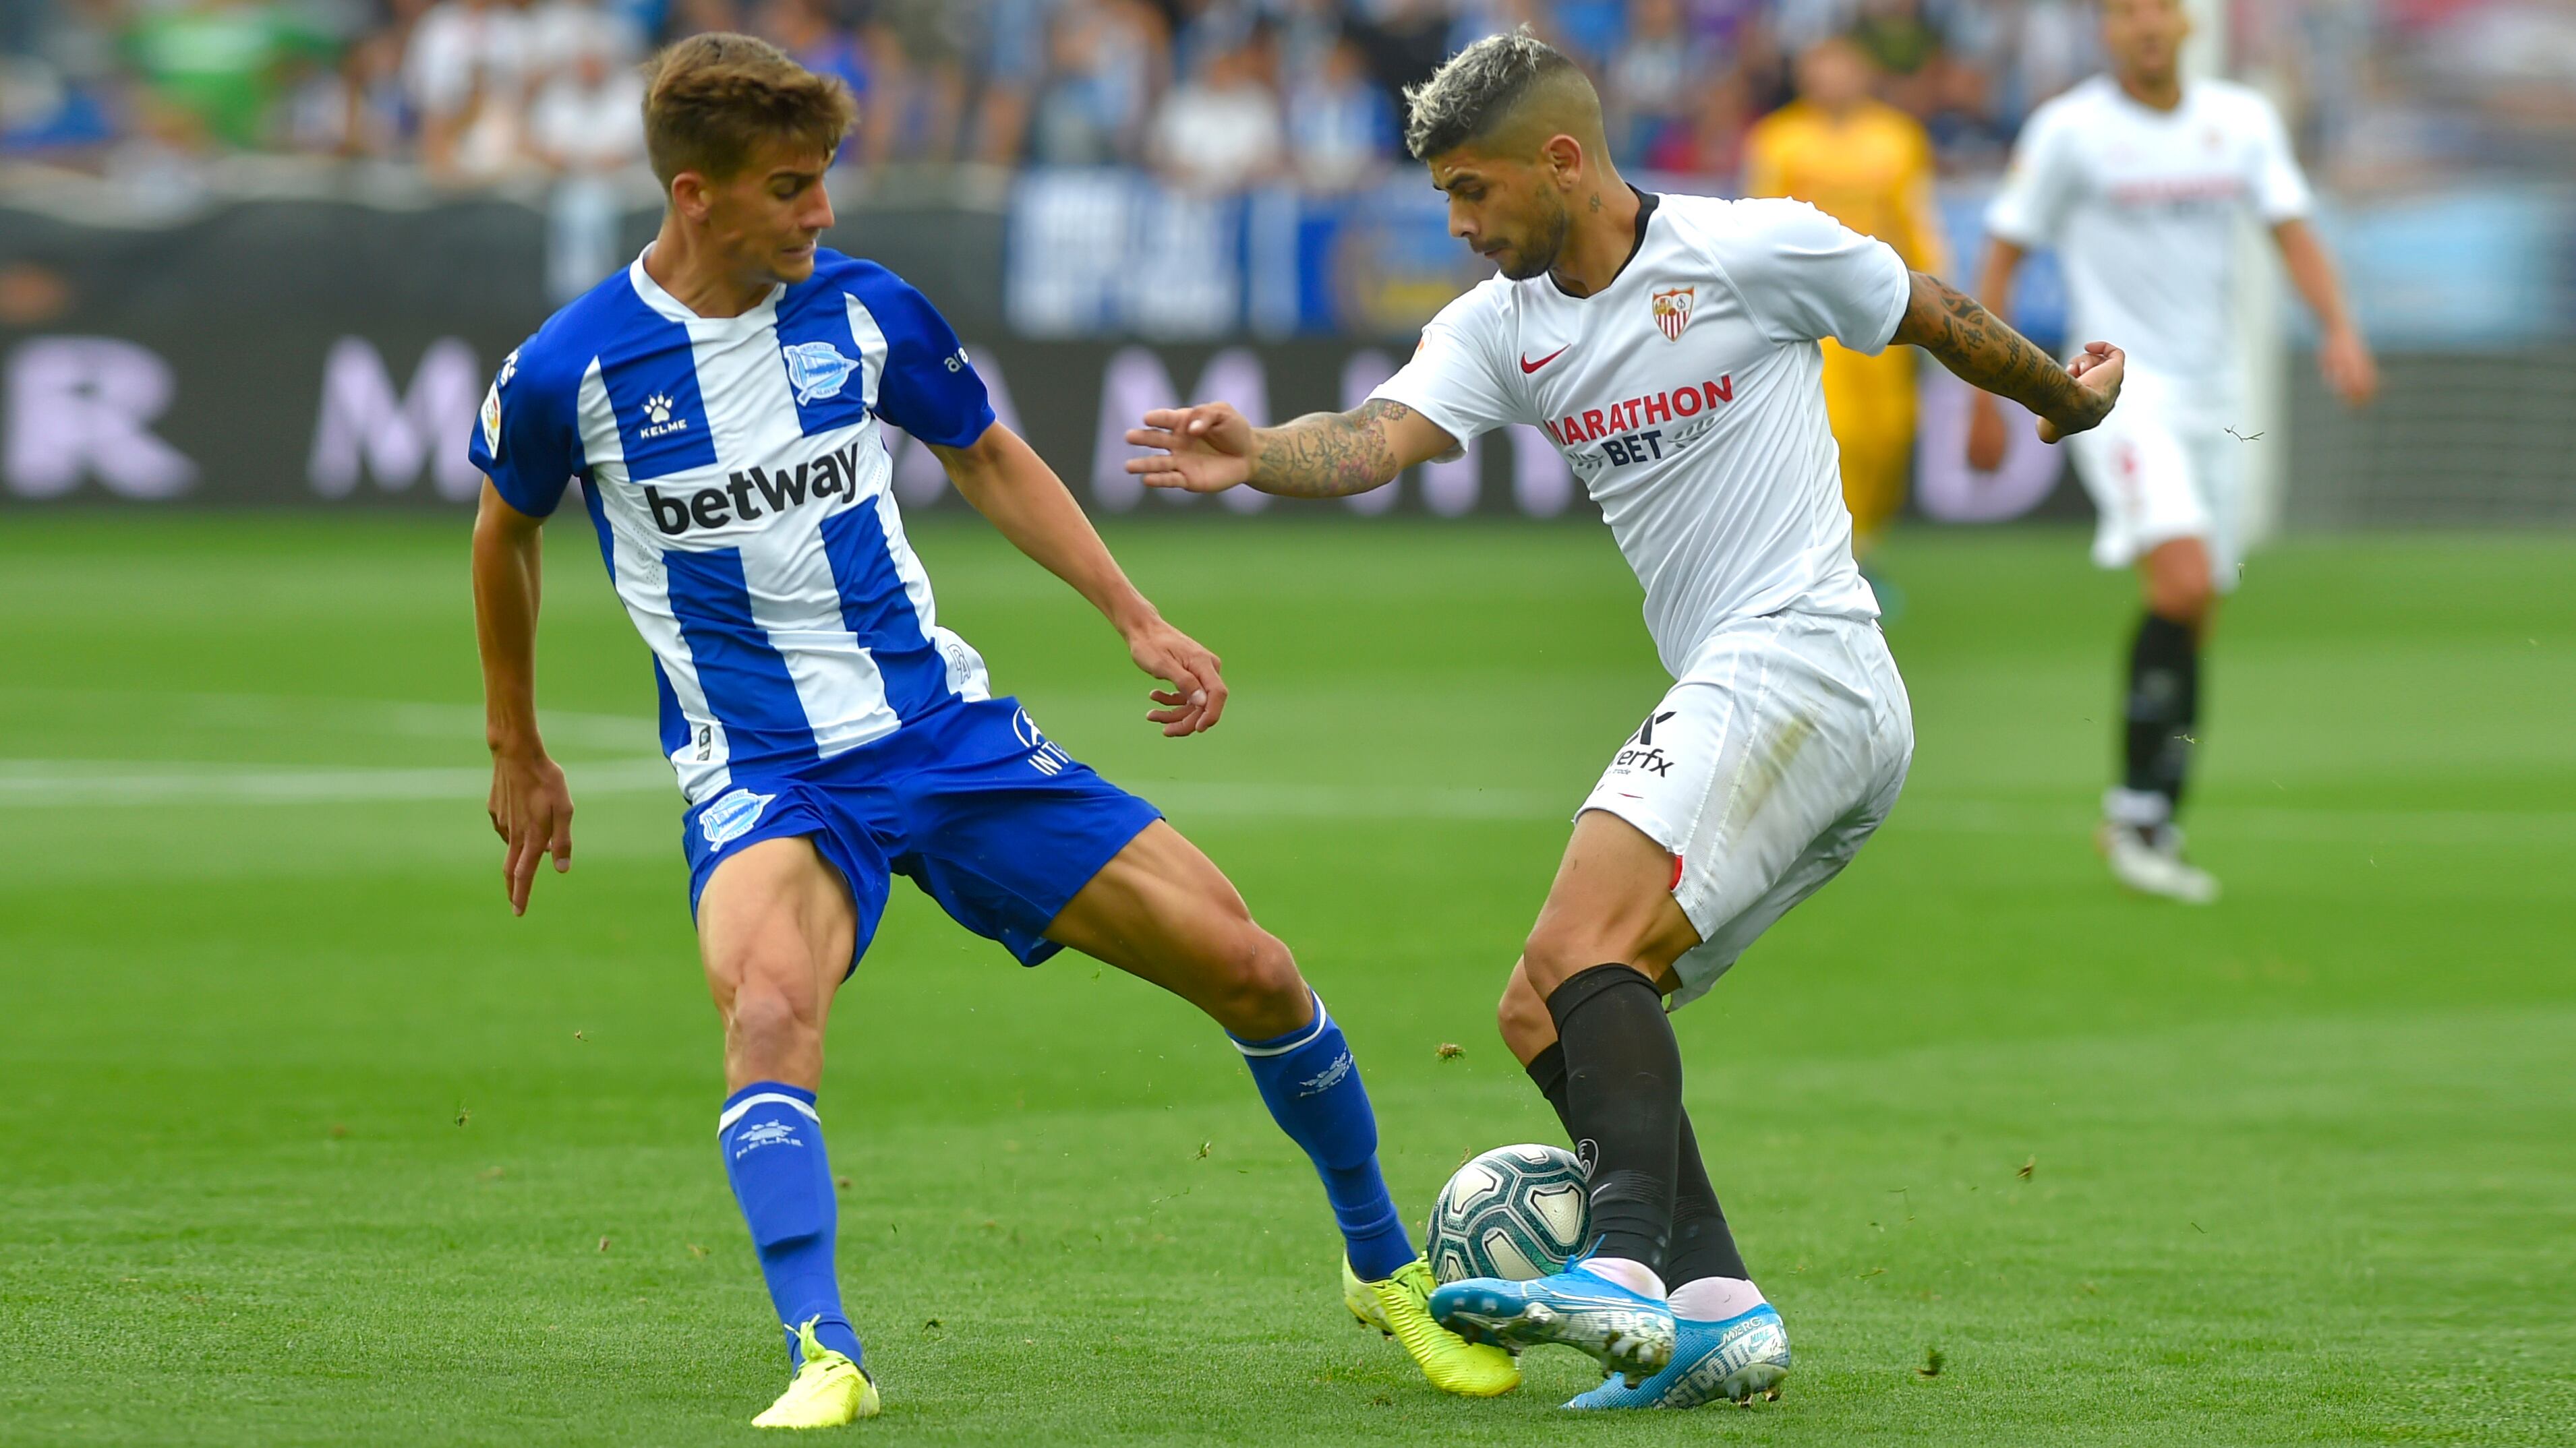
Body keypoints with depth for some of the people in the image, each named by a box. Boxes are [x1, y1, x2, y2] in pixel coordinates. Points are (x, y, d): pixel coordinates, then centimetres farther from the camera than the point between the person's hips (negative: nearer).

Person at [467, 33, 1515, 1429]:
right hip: (760, 774, -3)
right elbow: (504, 531, 10)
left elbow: (985, 458, 16)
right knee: (768, 1001, -38)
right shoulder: (569, 372, -11)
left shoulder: (866, 311, -3)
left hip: (946, 728, 3)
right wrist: (518, 756, 19)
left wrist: (1138, 620, 9)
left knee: (1250, 968, 1)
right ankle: (825, 1357, -38)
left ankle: (1388, 1271, 23)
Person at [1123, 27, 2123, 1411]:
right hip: (1718, 704, 9)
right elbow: (1381, 437, -6)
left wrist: (2065, 396, 28)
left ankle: (1630, 1268, -38)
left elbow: (1936, 318, 11)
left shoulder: (1750, 251, -5)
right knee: (1542, 1017, 5)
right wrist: (1256, 456, -27)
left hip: (1798, 665, -9)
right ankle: (1717, 1305, -3)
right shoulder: (1503, 326, 12)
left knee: (1580, 953, -25)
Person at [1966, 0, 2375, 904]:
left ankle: (2150, 828, 18)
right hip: (2119, 386, -5)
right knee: (2182, 582, -23)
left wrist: (2340, 331, -14)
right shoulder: (2069, 130, -4)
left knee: (2193, 623, 6)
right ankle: (2136, 811, -13)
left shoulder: (2243, 119, 8)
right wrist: (1987, 400, 0)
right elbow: (2002, 257, 1)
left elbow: (2293, 235, 4)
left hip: (2212, 391, 5)